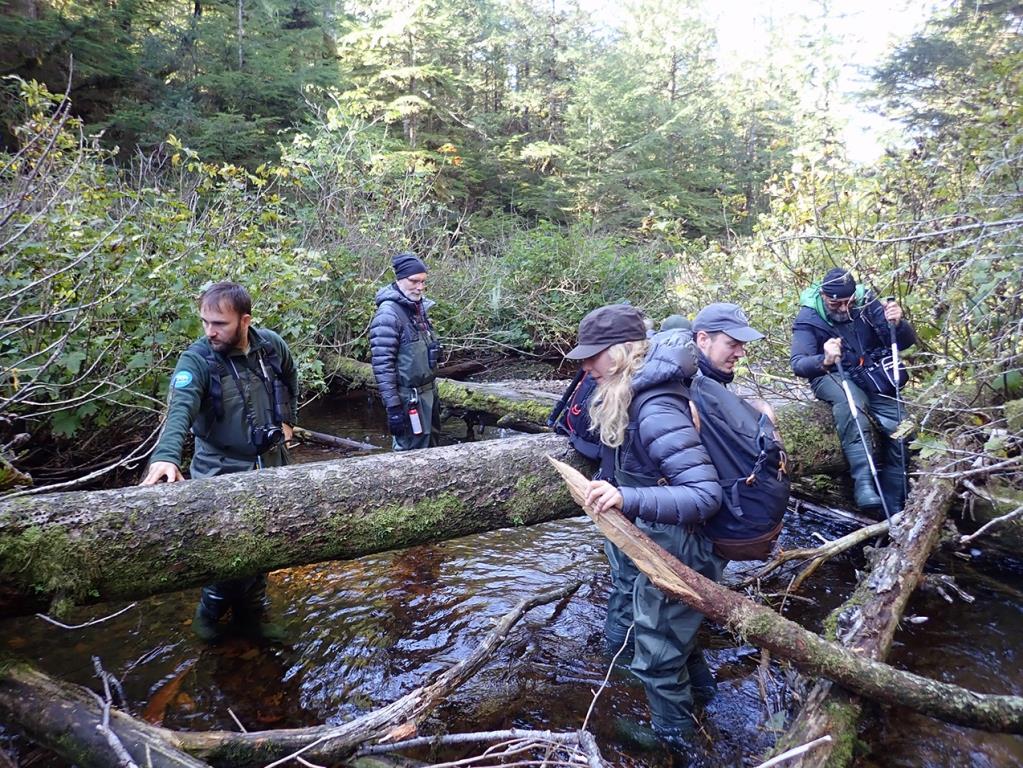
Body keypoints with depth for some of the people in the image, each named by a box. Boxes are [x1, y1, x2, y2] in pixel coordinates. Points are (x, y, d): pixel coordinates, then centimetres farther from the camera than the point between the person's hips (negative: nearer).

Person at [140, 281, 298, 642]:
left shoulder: (271, 344, -7)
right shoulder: (196, 360, -20)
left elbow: (290, 378, 16)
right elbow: (179, 409, -36)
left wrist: (287, 419, 12)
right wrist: (166, 456, -53)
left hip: (270, 463, 4)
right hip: (222, 471, -4)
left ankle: (251, 613, 37)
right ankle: (210, 612, 29)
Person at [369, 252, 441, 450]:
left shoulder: (419, 307, 10)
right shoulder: (388, 314, -17)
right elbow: (382, 365, -21)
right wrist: (393, 407, -22)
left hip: (425, 391, 8)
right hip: (406, 397, -8)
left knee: (422, 447, 16)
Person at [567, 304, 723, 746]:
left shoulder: (656, 411, -32)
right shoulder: (623, 395, -4)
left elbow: (705, 495, -37)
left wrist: (627, 498, -48)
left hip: (665, 555, -8)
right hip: (634, 542, 8)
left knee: (658, 657, 13)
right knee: (623, 637, 29)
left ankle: (673, 739, 38)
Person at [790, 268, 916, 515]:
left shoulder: (867, 302, -6)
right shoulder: (808, 317, -12)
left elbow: (906, 342, -5)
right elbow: (798, 364, -23)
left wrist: (897, 324, -28)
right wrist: (824, 360, -45)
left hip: (873, 375, 3)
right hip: (833, 378, -3)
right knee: (850, 401, -37)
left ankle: (893, 509, -1)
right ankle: (863, 481, -43)